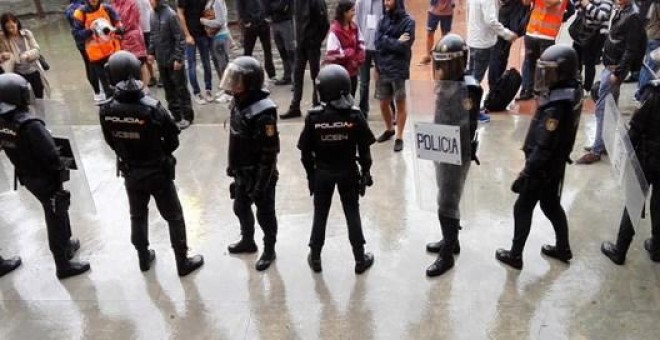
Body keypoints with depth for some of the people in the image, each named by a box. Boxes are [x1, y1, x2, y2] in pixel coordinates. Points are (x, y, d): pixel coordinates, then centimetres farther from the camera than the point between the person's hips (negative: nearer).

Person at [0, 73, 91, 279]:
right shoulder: (29, 124, -30)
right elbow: (50, 154, -26)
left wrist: (24, 168, 18)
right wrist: (60, 174, -11)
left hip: (26, 177, 8)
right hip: (44, 178, -8)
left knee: (55, 212, 27)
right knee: (56, 217, 7)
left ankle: (66, 245, 45)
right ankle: (63, 265, 19)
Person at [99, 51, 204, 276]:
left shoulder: (106, 110, -14)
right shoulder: (153, 108, -26)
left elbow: (111, 142, 1)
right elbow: (173, 141, -14)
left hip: (130, 173, 4)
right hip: (158, 172, -4)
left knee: (138, 216, 24)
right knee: (174, 218, 13)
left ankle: (144, 258, 41)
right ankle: (183, 262, 25)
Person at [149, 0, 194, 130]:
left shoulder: (170, 15, -16)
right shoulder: (153, 15, 5)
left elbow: (179, 38, -16)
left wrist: (178, 58, -18)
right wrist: (151, 52, 12)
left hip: (173, 60, -7)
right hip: (161, 60, 7)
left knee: (181, 89, 4)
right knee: (169, 90, 12)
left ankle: (187, 116, 14)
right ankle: (176, 116, 22)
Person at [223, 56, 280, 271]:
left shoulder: (263, 114, -30)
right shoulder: (238, 102, -3)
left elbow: (269, 154, -25)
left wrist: (260, 186, -21)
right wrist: (232, 165, 19)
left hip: (260, 175, -8)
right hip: (241, 172, 8)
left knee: (265, 214, 12)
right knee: (240, 208, 24)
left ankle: (269, 250, 33)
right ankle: (248, 241, 48)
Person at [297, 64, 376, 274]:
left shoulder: (313, 117, -14)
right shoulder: (355, 116, -14)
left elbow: (305, 151, -7)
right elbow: (364, 149, -8)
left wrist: (311, 173, 7)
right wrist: (365, 171, 7)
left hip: (322, 172, 0)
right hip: (348, 171, 0)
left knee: (320, 215, 15)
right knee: (352, 214, 13)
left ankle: (315, 258, 27)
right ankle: (360, 259, 22)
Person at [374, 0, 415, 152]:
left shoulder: (408, 21, -7)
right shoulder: (383, 20, 8)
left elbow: (404, 47, -15)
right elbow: (378, 43, -3)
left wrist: (387, 41, -10)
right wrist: (395, 42, -12)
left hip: (399, 70, -5)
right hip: (383, 69, 5)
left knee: (400, 104, 6)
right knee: (383, 104, 14)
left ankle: (399, 137, 16)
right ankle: (389, 130, 36)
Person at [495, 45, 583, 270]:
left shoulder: (556, 107, -31)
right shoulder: (573, 91, -3)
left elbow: (543, 148, -28)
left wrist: (525, 174, -22)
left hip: (544, 167, -9)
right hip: (557, 163, 9)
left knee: (523, 209, 8)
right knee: (551, 206, 24)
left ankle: (515, 255, 22)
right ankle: (563, 248, 40)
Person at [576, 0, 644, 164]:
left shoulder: (633, 17, -17)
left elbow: (631, 50, -18)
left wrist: (617, 73, -19)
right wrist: (608, 66, 14)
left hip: (616, 68, -9)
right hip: (609, 65, 9)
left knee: (602, 108, -7)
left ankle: (596, 150, -1)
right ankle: (605, 143, 23)